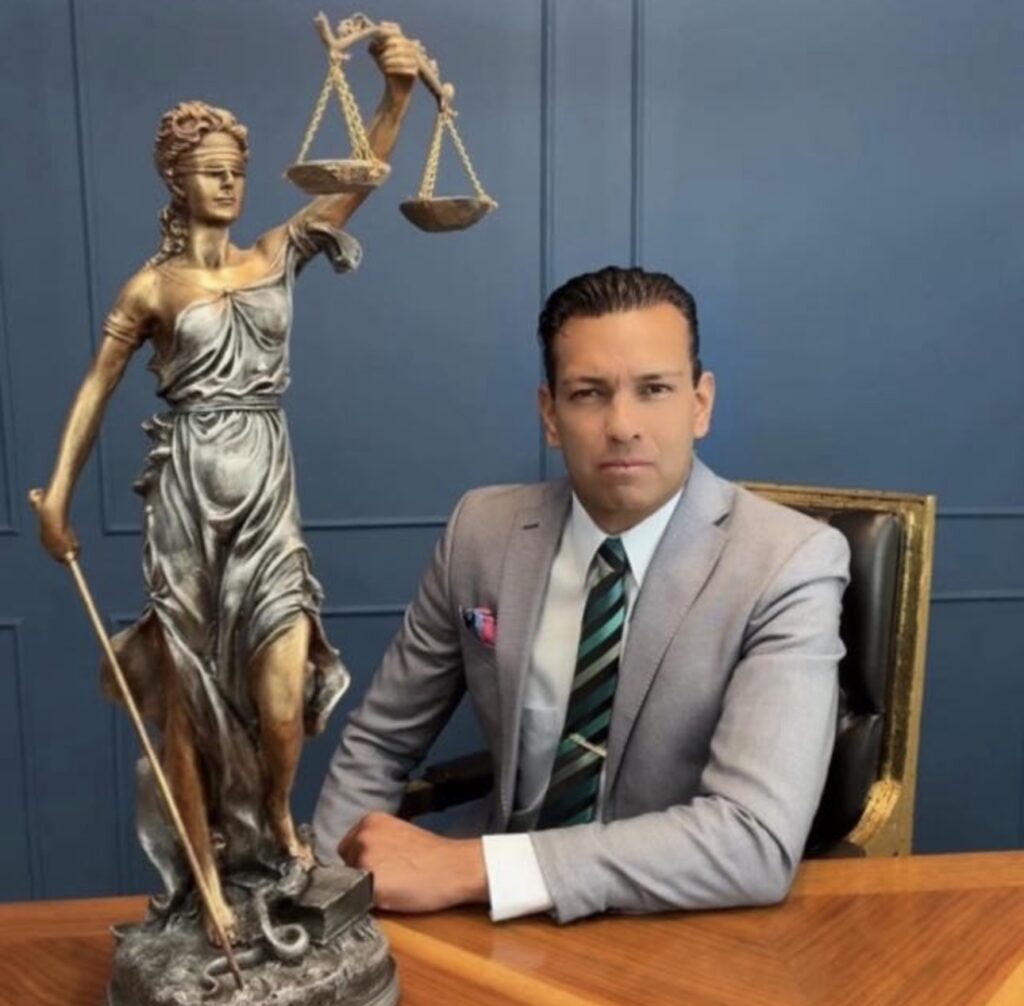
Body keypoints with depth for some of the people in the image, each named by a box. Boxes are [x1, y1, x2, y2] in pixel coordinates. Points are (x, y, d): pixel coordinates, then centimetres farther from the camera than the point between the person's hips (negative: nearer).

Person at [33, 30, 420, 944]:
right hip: (189, 494, -1)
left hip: (268, 489, 2)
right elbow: (98, 386, 7)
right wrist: (58, 492, 2)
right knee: (188, 694, 4)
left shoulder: (278, 255, 9)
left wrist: (398, 94, -14)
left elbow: (361, 176, 0)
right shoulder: (152, 286, 4)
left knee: (281, 698, -6)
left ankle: (279, 822, 26)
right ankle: (207, 876, 20)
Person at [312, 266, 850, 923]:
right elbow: (379, 743, 6)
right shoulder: (483, 529, -3)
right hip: (510, 923, 4)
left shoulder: (791, 563, -16)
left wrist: (469, 869, -28)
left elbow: (756, 840, -26)